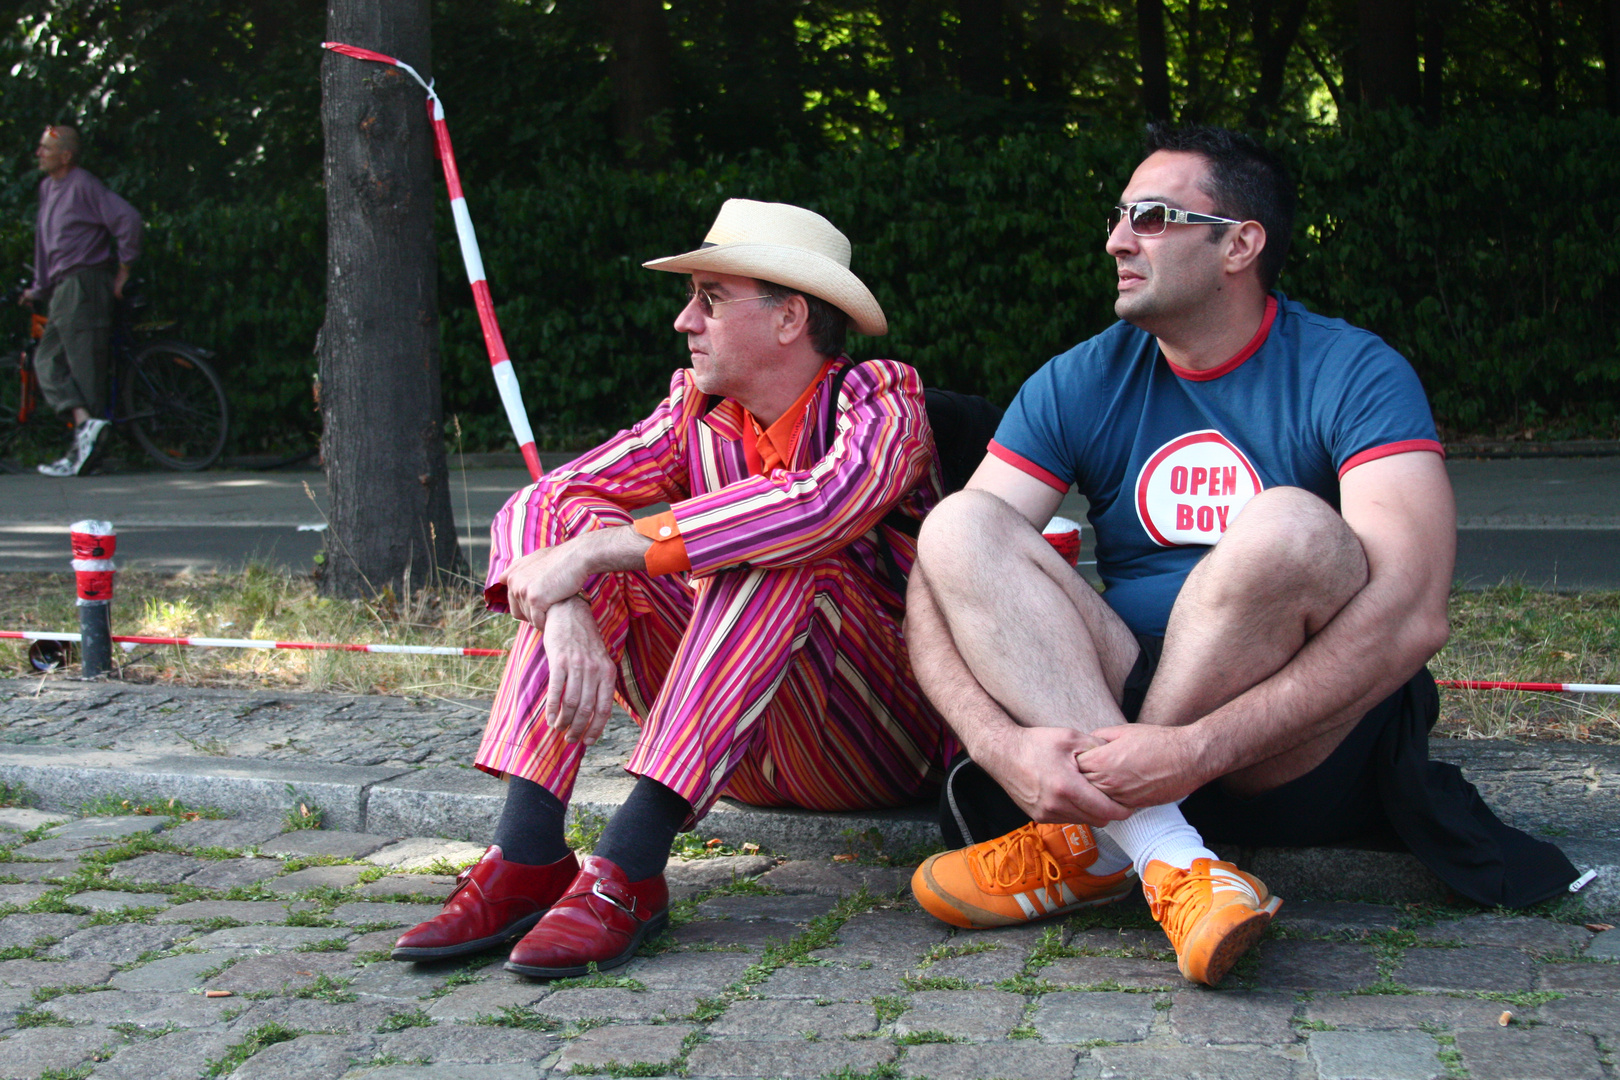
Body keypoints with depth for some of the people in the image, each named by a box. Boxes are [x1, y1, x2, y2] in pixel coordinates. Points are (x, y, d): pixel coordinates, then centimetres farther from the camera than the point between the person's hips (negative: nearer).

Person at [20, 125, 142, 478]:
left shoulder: (83, 185, -10)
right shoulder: (47, 187, 17)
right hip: (64, 288, 9)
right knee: (46, 360, 2)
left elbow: (127, 218, -18)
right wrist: (38, 288, 26)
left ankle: (83, 439, -9)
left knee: (84, 366, -8)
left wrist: (124, 268, -12)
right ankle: (84, 421, -6)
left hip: (86, 284, -9)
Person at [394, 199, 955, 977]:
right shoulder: (698, 413, 5)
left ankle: (628, 869, -35)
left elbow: (818, 506, -34)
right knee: (579, 526, -11)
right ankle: (526, 859, -25)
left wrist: (593, 552, -33)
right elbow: (538, 504, -7)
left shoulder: (881, 402, -11)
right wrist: (565, 613, -30)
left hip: (881, 746, -5)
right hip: (747, 758, 5)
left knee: (773, 557, -30)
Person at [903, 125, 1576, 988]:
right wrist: (1003, 743, -29)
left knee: (1290, 528, -31)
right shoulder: (1080, 386, 4)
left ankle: (1089, 846, -22)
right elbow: (939, 583, -7)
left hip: (1302, 752, -4)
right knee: (960, 526, -17)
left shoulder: (1349, 375, -8)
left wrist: (1198, 749, -34)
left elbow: (1412, 616, -24)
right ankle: (1168, 865, -33)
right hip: (1124, 709, 4)